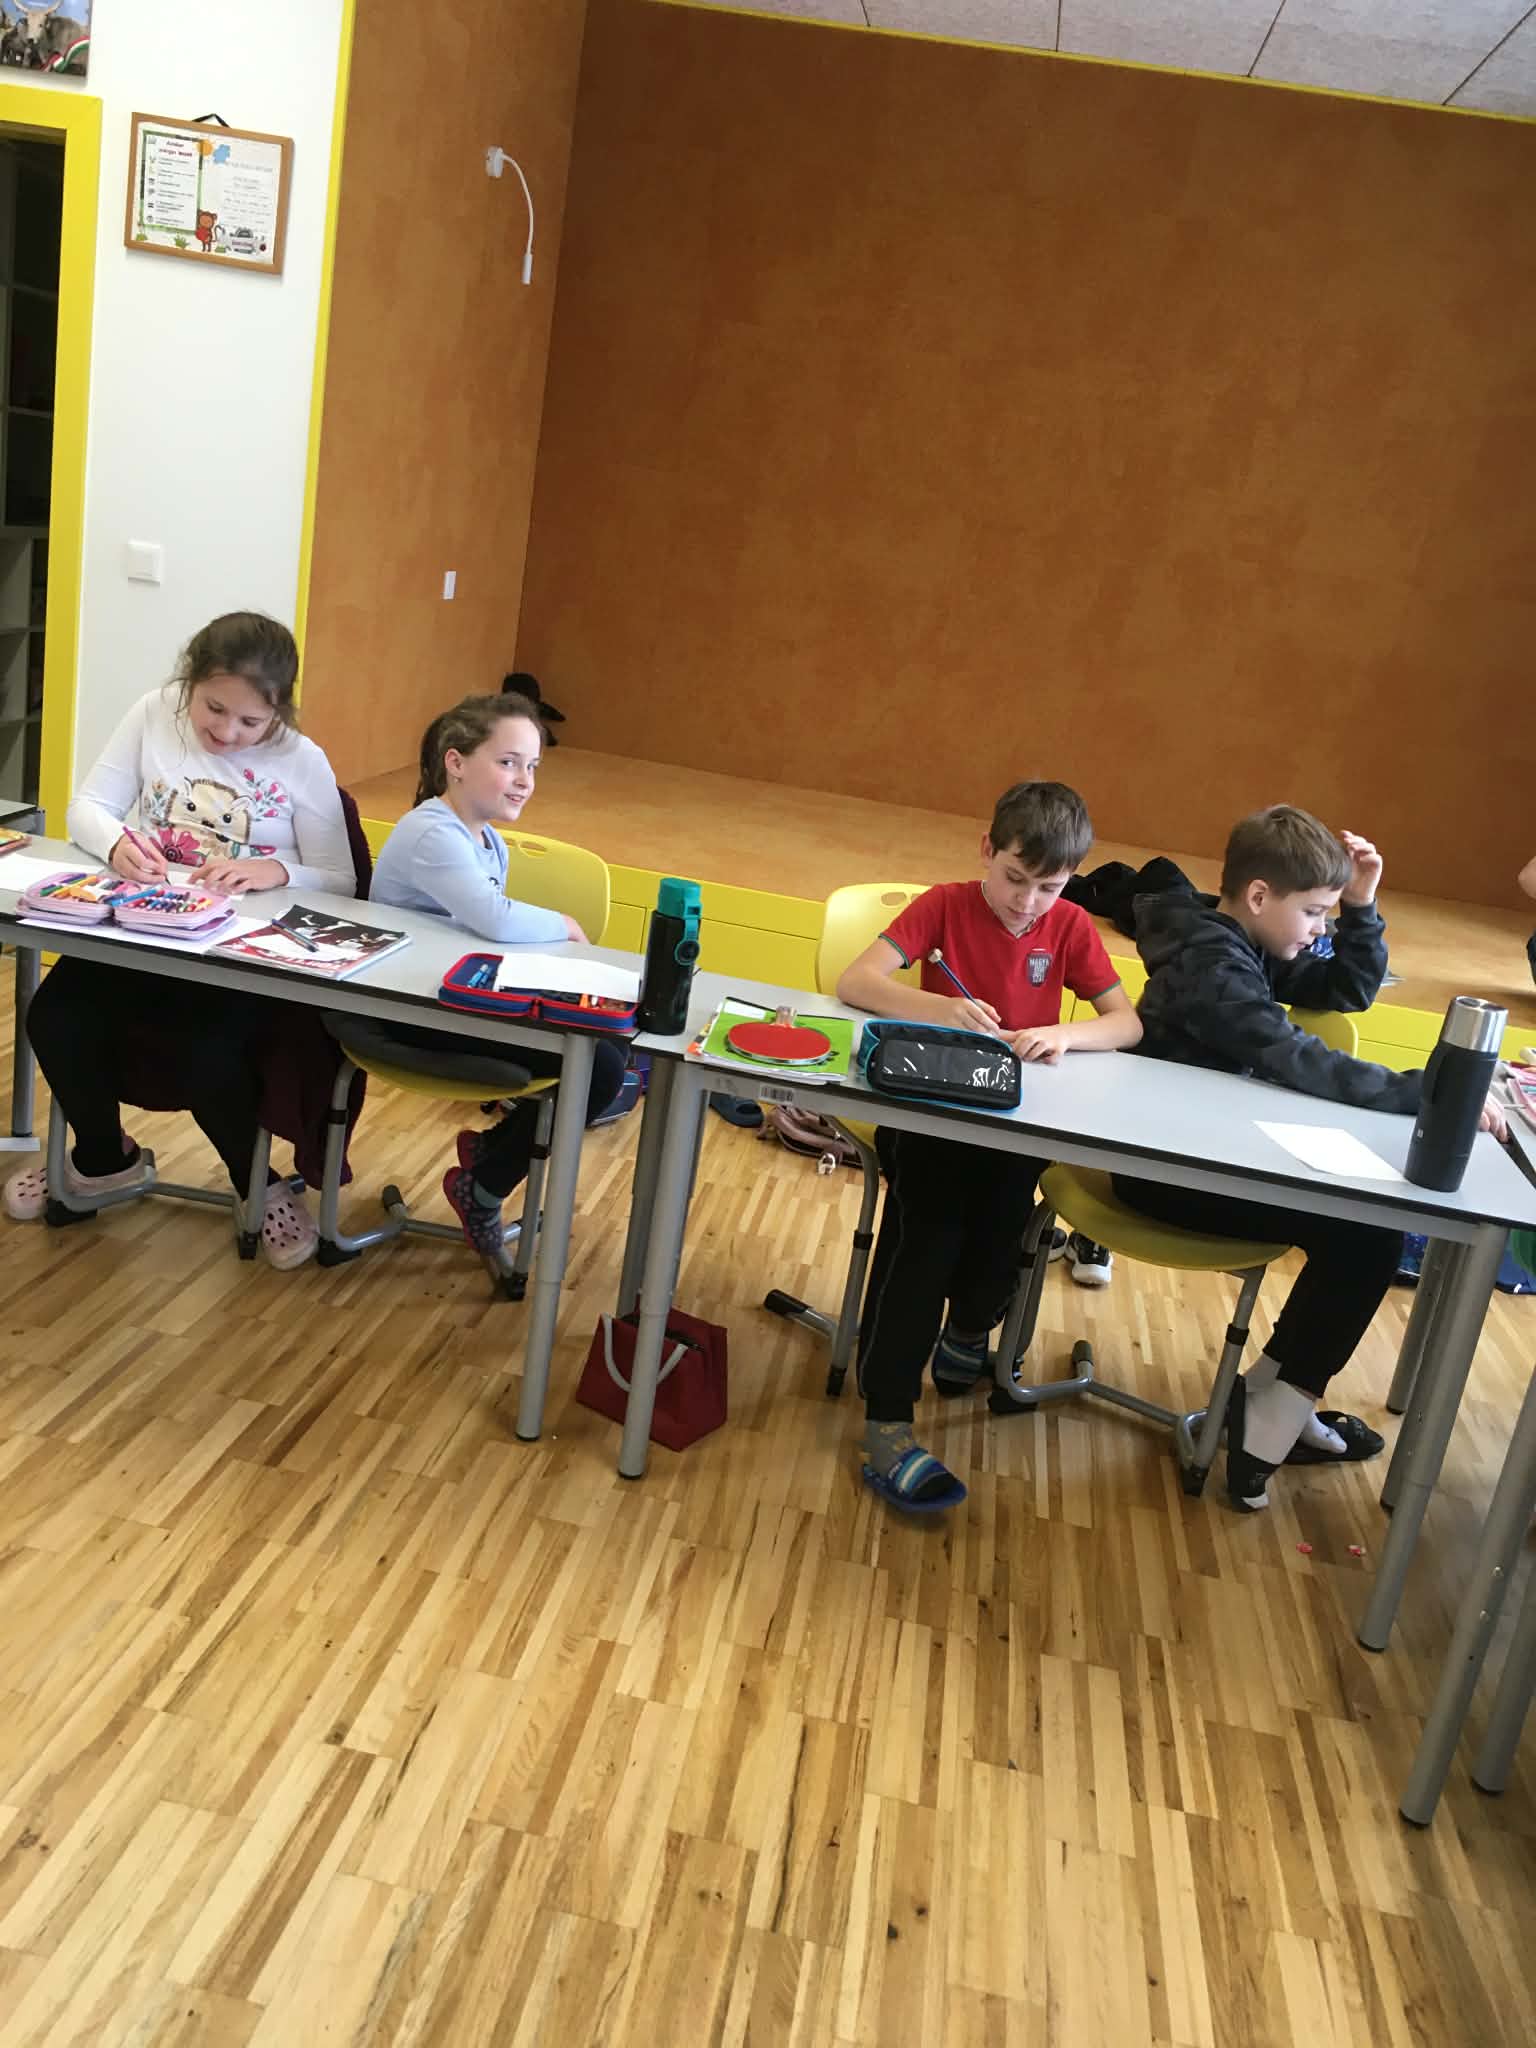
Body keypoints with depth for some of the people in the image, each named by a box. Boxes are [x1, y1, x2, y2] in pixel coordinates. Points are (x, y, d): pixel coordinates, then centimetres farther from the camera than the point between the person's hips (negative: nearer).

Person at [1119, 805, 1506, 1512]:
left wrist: (1361, 906, 0)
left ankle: (1269, 1396, 13)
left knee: (1363, 1219, 5)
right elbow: (1309, 1067, -32)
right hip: (1169, 1174, -10)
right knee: (1369, 1236, -14)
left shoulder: (1246, 944, 7)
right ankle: (1272, 1421, -3)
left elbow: (1350, 989, 15)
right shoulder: (1210, 968, -23)